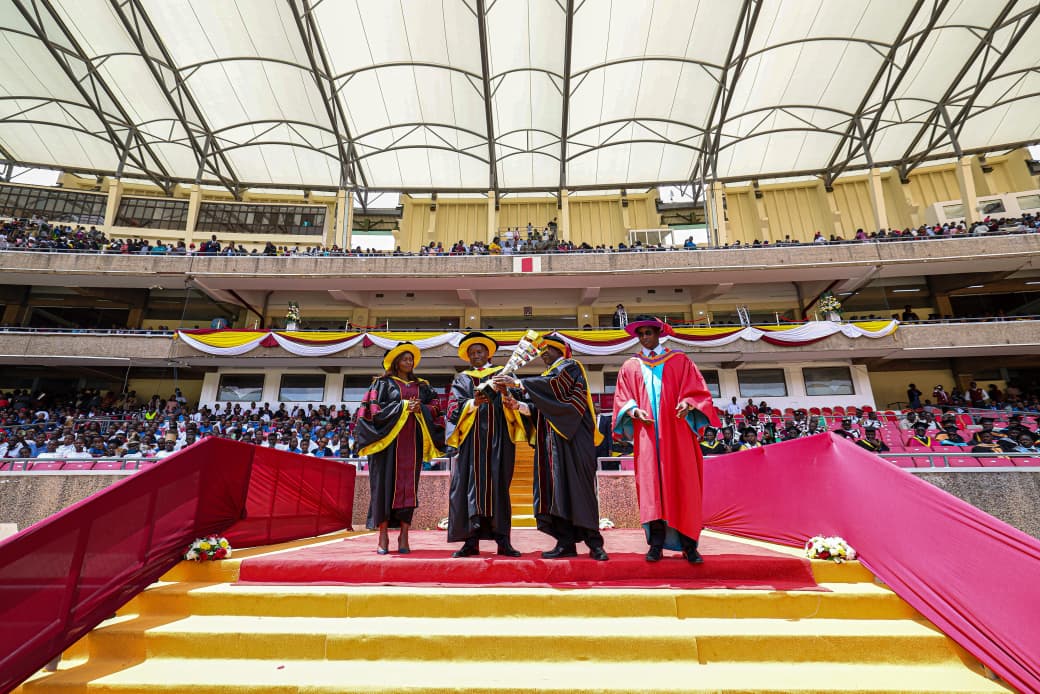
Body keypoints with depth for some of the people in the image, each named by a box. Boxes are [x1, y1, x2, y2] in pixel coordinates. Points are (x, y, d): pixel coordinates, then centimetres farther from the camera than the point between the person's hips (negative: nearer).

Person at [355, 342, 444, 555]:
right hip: (389, 439, -3)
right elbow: (375, 408, -5)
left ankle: (404, 535, 4)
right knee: (386, 483, -4)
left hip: (412, 441, 3)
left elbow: (434, 408, 10)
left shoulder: (422, 385, 16)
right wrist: (403, 406, -12)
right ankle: (383, 536, 3)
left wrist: (420, 408, -10)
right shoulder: (383, 383, 7)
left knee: (409, 484, 0)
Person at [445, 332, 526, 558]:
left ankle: (503, 540, 1)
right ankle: (472, 540, 3)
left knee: (498, 484, -2)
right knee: (471, 484, -3)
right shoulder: (461, 379, 16)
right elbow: (454, 406, 1)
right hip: (471, 438, 1)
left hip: (498, 437, -1)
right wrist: (473, 403, -19)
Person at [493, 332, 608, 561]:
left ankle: (594, 543, -2)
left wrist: (517, 383, -19)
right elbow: (538, 409, 14)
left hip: (573, 439, -7)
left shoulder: (571, 367, 2)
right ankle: (566, 542, 4)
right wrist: (518, 404, -6)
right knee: (556, 488, 1)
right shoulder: (547, 375, 24)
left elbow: (556, 385, -19)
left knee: (578, 487, -8)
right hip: (551, 441, 7)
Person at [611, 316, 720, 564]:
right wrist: (633, 410, -9)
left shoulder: (679, 361, 12)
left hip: (677, 433, -1)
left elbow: (697, 389, 5)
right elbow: (621, 399, 11)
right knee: (650, 484, -3)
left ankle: (689, 544, 5)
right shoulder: (629, 367, 16)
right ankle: (656, 544, 2)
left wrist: (688, 404, -15)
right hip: (646, 434, 1)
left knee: (682, 485, -2)